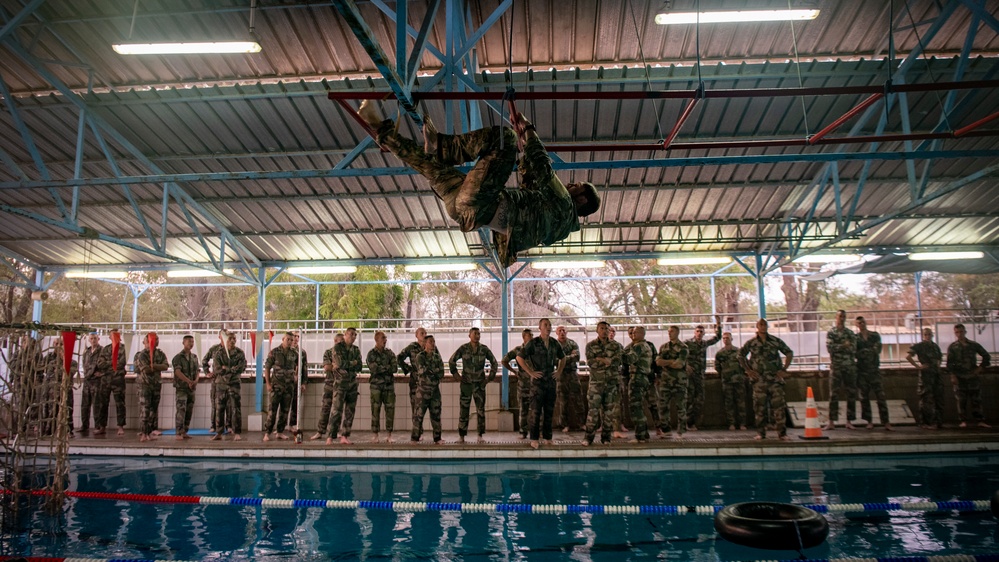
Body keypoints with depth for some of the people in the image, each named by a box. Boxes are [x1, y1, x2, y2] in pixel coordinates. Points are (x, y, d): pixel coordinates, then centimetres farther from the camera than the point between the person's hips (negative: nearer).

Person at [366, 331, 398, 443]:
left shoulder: (389, 352, 11)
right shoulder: (371, 353, 1)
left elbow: (395, 367, -2)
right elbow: (373, 369, -13)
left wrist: (380, 368, -9)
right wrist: (387, 367, -7)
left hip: (389, 384, 3)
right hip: (376, 384, -3)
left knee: (390, 409, 0)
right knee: (375, 410, 0)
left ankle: (389, 435, 6)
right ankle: (375, 435, 7)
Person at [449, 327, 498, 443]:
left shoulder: (484, 349, 0)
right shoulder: (463, 348, -3)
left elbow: (494, 363, 11)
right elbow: (451, 361, 7)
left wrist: (490, 377, 6)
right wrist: (456, 375, 2)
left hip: (480, 383, 1)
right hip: (466, 383, -1)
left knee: (481, 409, 1)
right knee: (463, 408, 0)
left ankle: (480, 435, 8)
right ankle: (461, 436, 6)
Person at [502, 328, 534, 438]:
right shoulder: (517, 350, 2)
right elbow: (504, 361, 8)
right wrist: (514, 371, 3)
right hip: (523, 383, 0)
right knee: (523, 408, 5)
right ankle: (523, 431, 13)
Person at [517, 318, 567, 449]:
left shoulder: (554, 343, 7)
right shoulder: (533, 343, -8)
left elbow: (563, 357, 24)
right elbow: (519, 357, -9)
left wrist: (559, 371, 12)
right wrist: (530, 372, -10)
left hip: (551, 381, 5)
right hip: (538, 381, -5)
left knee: (549, 411, 10)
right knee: (536, 411, -2)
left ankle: (547, 438, 19)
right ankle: (534, 439, 5)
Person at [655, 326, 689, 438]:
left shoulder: (683, 347, -1)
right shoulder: (663, 347, 14)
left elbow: (680, 365, -12)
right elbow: (658, 362, 2)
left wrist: (665, 363, -4)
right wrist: (672, 361, -10)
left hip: (679, 380, -4)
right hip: (665, 380, 4)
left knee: (680, 406, 0)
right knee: (663, 405, 0)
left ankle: (680, 431, 9)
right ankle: (665, 429, 9)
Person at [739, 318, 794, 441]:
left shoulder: (776, 341, 5)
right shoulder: (751, 343, 4)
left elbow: (789, 353, 12)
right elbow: (741, 355, 13)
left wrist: (784, 369, 3)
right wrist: (748, 370, 5)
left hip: (775, 379, 0)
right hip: (759, 380, 0)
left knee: (778, 406, -3)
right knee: (760, 407, 2)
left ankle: (782, 433, 3)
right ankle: (761, 433, 10)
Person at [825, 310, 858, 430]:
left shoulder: (851, 333, 13)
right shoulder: (831, 333, 5)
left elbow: (854, 349, 1)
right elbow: (830, 347, -10)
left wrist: (839, 347, -9)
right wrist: (844, 345, -9)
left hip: (850, 367, 3)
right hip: (836, 367, -3)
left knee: (851, 394, 3)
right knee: (834, 394, -4)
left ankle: (849, 421, 10)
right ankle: (831, 421, -1)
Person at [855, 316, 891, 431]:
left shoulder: (875, 335, 10)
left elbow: (877, 349, -2)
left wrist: (863, 351, -7)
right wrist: (871, 351, -8)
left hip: (874, 369, 0)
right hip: (861, 370, 0)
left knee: (880, 395, -7)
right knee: (864, 397, 1)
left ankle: (886, 421, -6)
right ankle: (869, 421, 8)